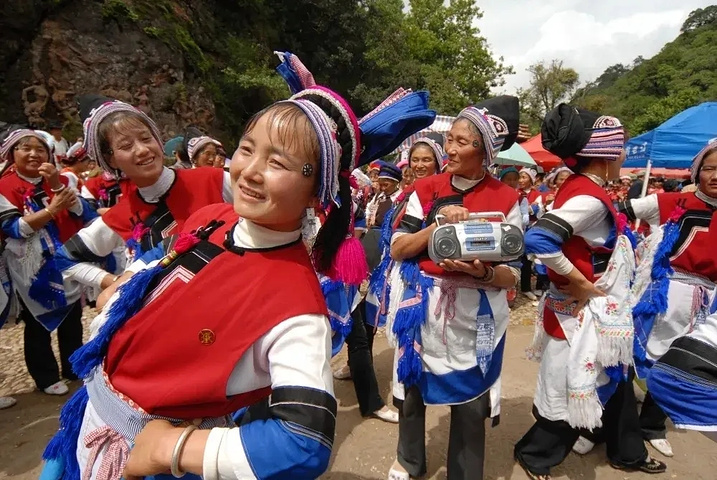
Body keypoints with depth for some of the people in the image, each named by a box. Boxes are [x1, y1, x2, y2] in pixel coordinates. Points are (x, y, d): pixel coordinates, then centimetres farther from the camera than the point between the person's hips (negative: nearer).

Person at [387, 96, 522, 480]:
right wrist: (439, 224, -18)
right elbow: (397, 250, -4)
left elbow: (512, 276, -5)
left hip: (476, 312, -2)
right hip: (423, 304, 3)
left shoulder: (505, 200, -5)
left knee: (470, 402, 9)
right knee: (411, 388, 17)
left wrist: (482, 271, -26)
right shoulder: (426, 190, 1)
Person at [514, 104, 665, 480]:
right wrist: (581, 284, -24)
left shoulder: (579, 188, 4)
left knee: (616, 382, 24)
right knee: (576, 392, 8)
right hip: (584, 314, -10)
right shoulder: (589, 196, -25)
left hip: (601, 313, 10)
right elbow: (537, 240, -36)